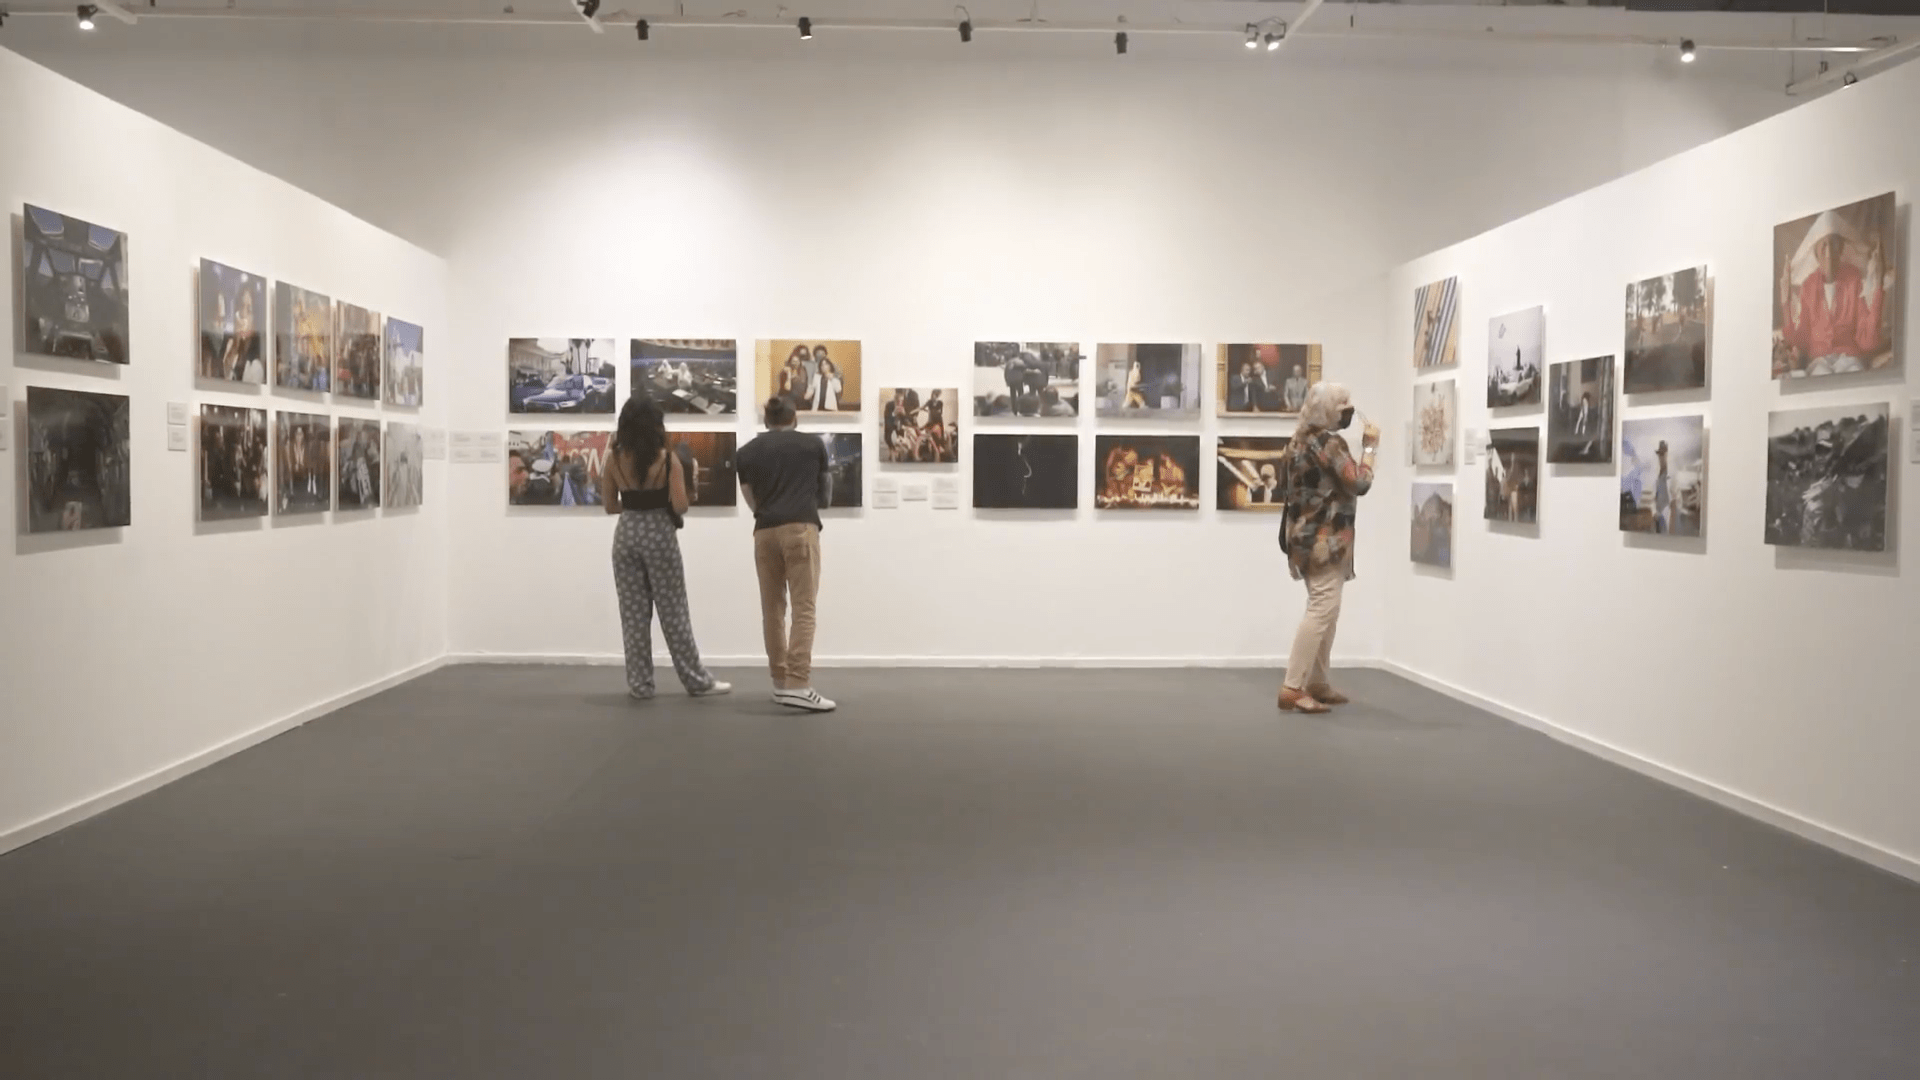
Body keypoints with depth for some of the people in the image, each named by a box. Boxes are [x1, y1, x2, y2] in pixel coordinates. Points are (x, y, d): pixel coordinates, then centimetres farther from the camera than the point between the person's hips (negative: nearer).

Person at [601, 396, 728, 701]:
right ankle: (697, 681, 13)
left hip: (627, 534, 3)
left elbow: (610, 505, 4)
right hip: (659, 533, -3)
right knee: (673, 612, 5)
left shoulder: (614, 460, -1)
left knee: (633, 613, 8)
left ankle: (639, 684, 11)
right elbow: (680, 506, -14)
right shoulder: (667, 459, -10)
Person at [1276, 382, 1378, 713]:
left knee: (1324, 611, 15)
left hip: (1308, 535, 10)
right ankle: (1292, 687, -17)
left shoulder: (1301, 440, 14)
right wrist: (1370, 447, -5)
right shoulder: (1329, 442, -15)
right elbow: (1359, 484, -15)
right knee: (1323, 610, -12)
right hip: (1326, 537, -10)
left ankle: (1316, 683, 18)